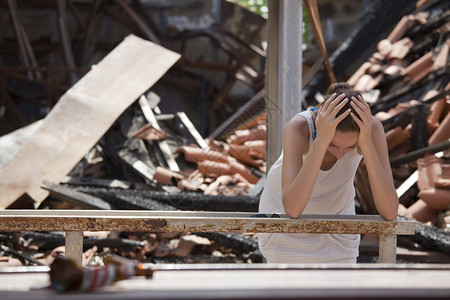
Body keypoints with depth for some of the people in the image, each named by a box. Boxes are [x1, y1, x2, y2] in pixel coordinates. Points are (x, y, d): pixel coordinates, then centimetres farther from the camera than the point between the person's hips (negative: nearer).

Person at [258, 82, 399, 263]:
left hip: (335, 209, 2)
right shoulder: (297, 127, -39)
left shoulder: (371, 128, -32)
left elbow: (390, 213, -39)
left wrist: (366, 143, -49)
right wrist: (321, 140, -56)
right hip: (283, 213, -2)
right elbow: (292, 209, -50)